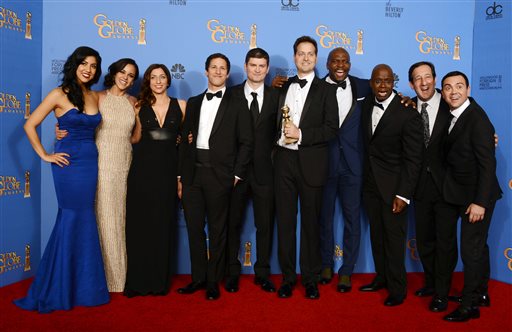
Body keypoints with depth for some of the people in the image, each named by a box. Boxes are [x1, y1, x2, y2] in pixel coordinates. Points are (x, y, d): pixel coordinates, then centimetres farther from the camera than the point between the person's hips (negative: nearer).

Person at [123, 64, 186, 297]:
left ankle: (160, 281, 17)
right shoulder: (140, 107, 8)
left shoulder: (180, 106, 6)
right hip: (142, 169, 0)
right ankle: (138, 281, 13)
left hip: (167, 170, 0)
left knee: (163, 225, 5)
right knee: (139, 224, 2)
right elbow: (136, 137, 16)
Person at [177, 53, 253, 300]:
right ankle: (198, 277, 23)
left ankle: (213, 281, 17)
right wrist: (180, 176, 7)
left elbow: (246, 143, -1)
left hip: (219, 176, -4)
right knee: (194, 227, 9)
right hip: (192, 174, 4)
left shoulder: (237, 105, 4)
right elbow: (185, 140, 12)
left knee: (217, 230, 5)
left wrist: (237, 175, -7)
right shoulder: (194, 103, 15)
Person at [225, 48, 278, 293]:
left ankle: (262, 273, 23)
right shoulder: (231, 95, 2)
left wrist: (274, 158, -6)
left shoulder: (276, 97, 4)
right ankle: (232, 271, 25)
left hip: (264, 170, 1)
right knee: (232, 223, 10)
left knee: (265, 224, 8)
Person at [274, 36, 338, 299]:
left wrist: (301, 134, -14)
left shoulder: (325, 89, 3)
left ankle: (310, 278, 19)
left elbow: (331, 128, -6)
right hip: (284, 160, 3)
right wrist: (281, 137, -1)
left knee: (311, 221, 5)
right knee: (285, 220, 6)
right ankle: (287, 276, 19)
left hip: (311, 162, -3)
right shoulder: (283, 87, 14)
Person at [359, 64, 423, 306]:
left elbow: (413, 158, -15)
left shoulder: (408, 114, -16)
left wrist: (404, 194, -17)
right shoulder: (367, 103, 2)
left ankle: (397, 288, 20)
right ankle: (381, 277, 32)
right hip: (370, 182, 6)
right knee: (376, 233, 15)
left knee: (394, 236, 4)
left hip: (393, 185, -6)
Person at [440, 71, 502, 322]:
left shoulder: (477, 119, -20)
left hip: (476, 196, -8)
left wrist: (480, 202, -22)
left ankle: (470, 305, 12)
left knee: (471, 249, -1)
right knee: (477, 246, 20)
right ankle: (481, 293, 35)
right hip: (465, 194, 8)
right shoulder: (453, 115, 4)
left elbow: (487, 164, -21)